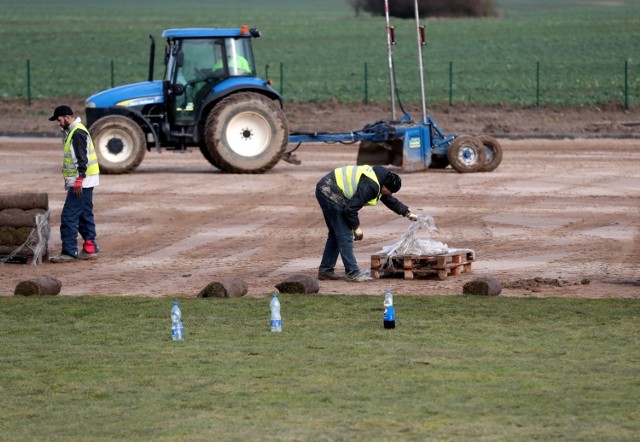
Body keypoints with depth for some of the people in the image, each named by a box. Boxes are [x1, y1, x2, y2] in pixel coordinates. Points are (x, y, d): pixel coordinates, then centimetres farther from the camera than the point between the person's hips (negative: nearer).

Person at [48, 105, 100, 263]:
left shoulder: (78, 133, -16)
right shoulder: (73, 132, 16)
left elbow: (82, 160, -22)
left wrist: (79, 181, -25)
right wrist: (71, 181, 23)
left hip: (81, 182, -11)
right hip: (84, 183, 11)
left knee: (69, 217, -11)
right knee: (85, 216, 14)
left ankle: (69, 252, -11)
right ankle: (90, 248, 18)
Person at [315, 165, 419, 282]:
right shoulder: (369, 186, -26)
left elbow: (390, 199, 25)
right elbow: (350, 209, -25)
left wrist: (407, 213, 24)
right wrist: (356, 227, -12)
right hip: (328, 193, -11)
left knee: (336, 233, 17)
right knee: (345, 235, -10)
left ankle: (325, 270, 23)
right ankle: (352, 273, -10)